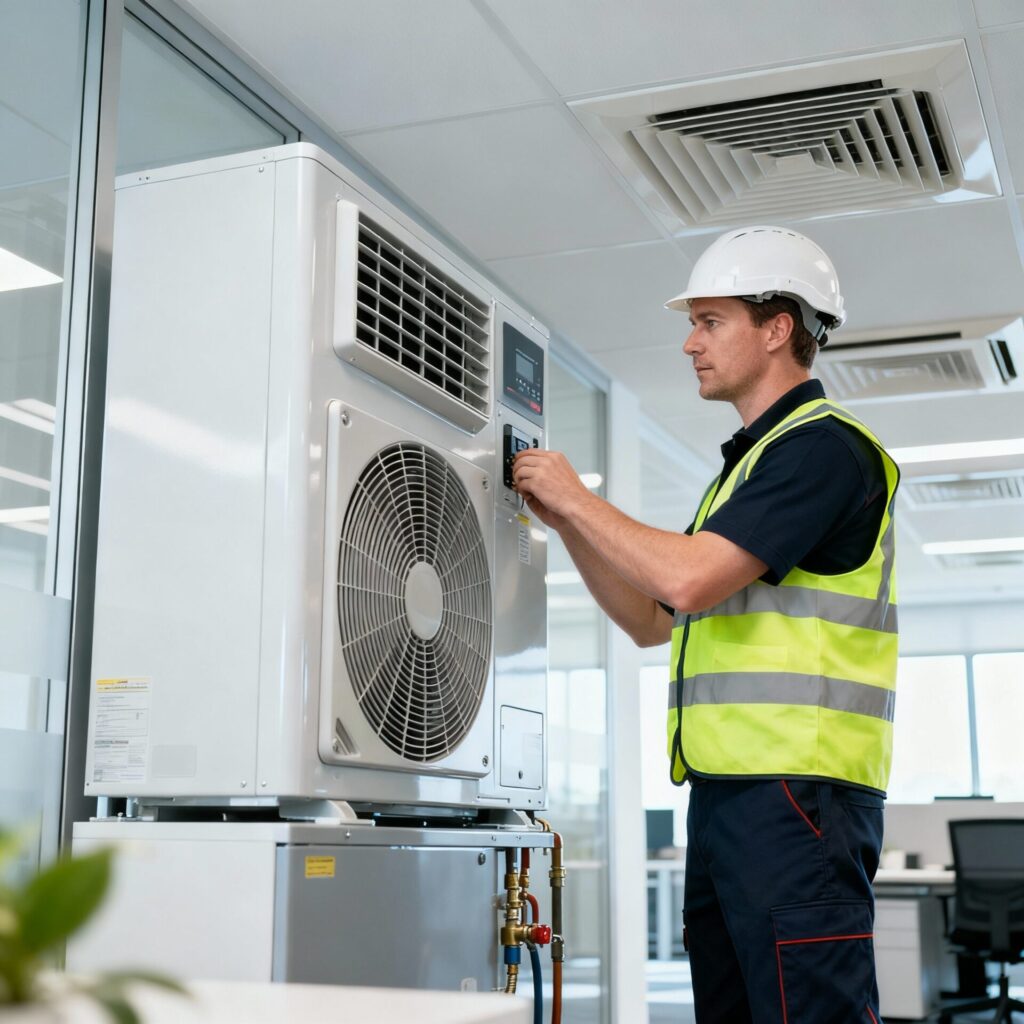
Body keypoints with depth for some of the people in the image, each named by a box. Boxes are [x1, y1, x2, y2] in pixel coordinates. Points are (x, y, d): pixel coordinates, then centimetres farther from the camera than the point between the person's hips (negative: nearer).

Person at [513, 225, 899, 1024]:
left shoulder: (823, 443, -8)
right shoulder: (753, 460, 23)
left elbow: (689, 578, -21)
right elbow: (651, 620, 23)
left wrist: (577, 497, -7)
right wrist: (566, 521, 13)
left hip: (797, 789, -10)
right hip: (726, 793, 10)